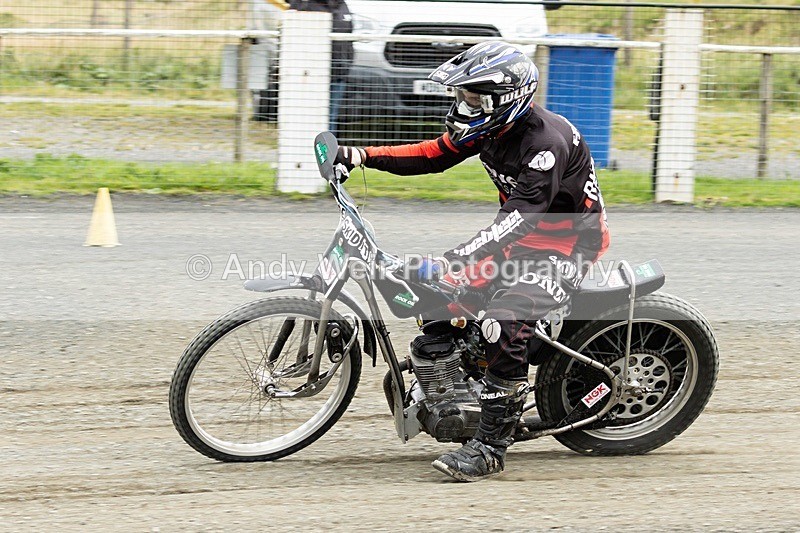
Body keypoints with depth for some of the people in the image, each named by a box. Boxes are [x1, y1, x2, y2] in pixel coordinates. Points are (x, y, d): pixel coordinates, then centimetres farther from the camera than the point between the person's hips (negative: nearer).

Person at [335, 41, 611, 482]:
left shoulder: (546, 141, -29)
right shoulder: (493, 127, -1)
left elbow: (521, 216, -37)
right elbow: (435, 155, 9)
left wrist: (457, 260, -47)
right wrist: (361, 156, -1)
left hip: (570, 239, -10)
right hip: (527, 229, 10)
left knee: (504, 322, -28)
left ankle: (491, 446, -25)